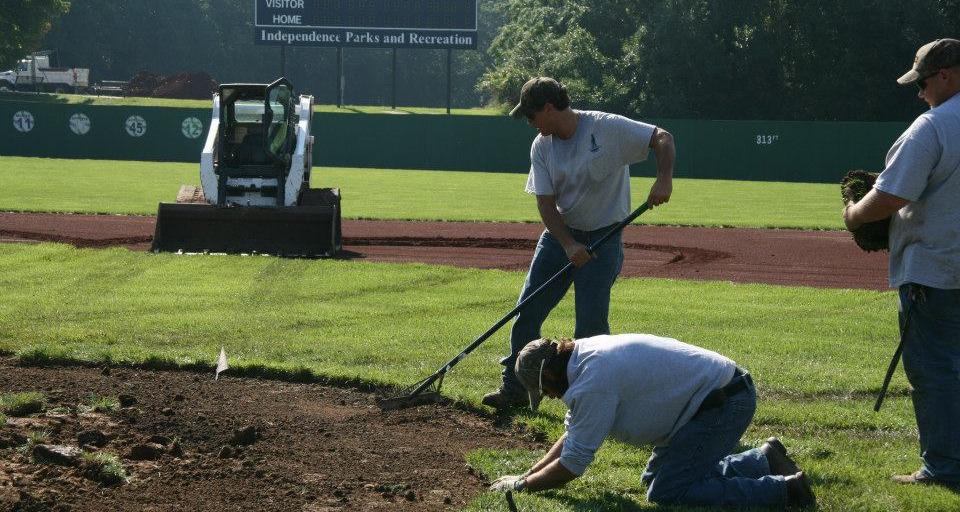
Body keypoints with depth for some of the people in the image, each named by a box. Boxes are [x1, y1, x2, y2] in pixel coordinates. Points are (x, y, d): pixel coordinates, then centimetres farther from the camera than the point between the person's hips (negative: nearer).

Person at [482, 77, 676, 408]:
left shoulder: (607, 128, -14)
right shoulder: (541, 147, 1)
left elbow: (663, 138, -15)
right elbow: (546, 204, -4)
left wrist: (664, 179, -33)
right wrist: (568, 245, -19)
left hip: (603, 241, -5)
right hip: (559, 235, 5)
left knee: (591, 326, -9)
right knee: (527, 312, 6)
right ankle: (515, 388, 20)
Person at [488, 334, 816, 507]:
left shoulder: (592, 383, -23)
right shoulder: (586, 355, 8)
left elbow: (571, 465, -16)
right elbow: (573, 434, 19)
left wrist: (522, 484, -3)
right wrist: (529, 474, 14)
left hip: (724, 405, -10)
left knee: (666, 493, -13)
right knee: (656, 478, 18)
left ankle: (782, 490, -13)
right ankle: (763, 461, 22)